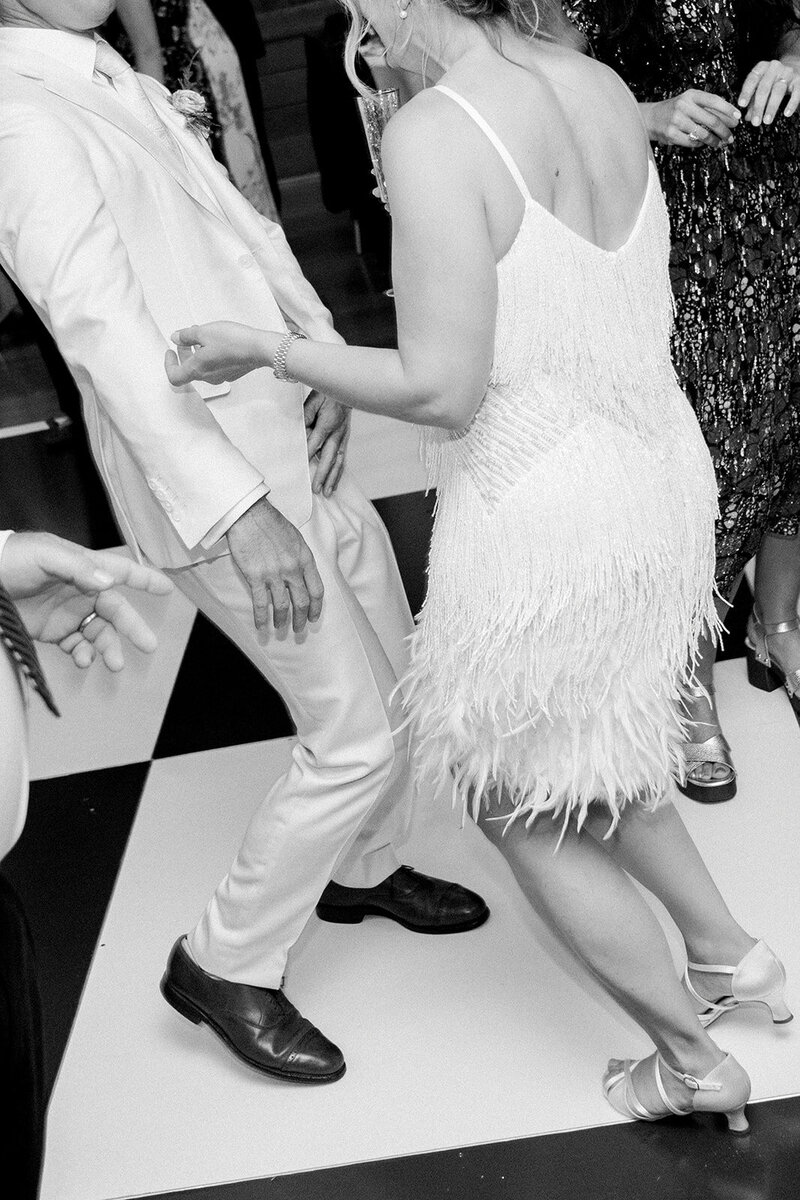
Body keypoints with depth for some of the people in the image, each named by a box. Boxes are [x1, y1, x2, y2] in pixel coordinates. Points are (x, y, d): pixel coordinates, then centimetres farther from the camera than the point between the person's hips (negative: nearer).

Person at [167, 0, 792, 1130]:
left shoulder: (431, 134, -21)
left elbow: (444, 392, -23)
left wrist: (269, 350, -9)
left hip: (538, 519, -8)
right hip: (656, 474, 8)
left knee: (520, 805, 16)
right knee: (590, 759, 30)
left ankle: (690, 1060, 32)